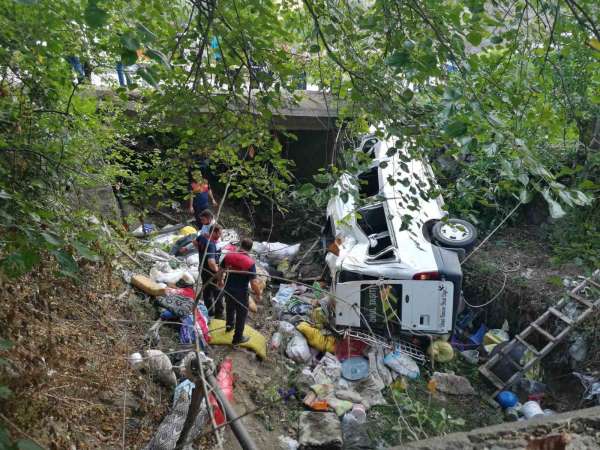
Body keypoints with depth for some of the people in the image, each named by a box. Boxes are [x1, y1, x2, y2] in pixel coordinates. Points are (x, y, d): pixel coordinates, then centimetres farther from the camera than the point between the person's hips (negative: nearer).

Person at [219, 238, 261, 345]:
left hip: (228, 289, 5)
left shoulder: (228, 256, -11)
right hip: (241, 293, -5)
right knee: (241, 314, 15)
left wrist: (220, 281, 23)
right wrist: (258, 295, -7)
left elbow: (220, 271, 3)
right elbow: (254, 283, -24)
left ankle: (229, 325, 57)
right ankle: (237, 338, 28)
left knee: (230, 308, 31)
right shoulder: (250, 262, -24)